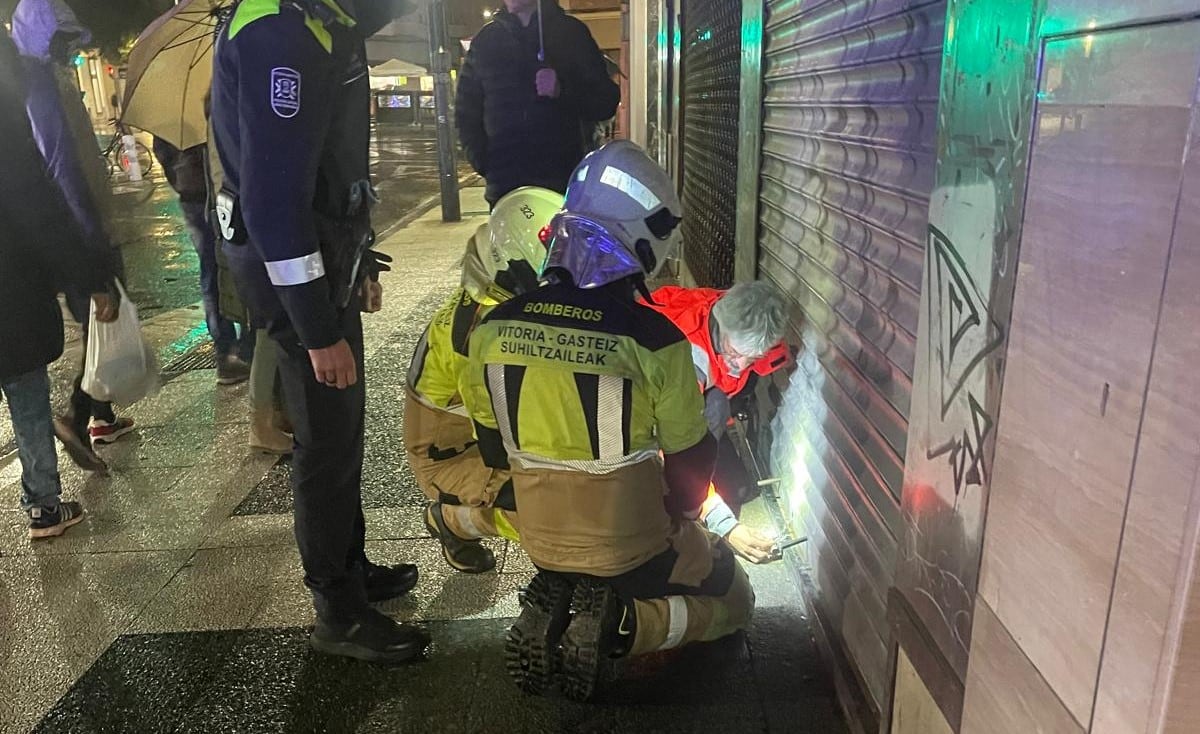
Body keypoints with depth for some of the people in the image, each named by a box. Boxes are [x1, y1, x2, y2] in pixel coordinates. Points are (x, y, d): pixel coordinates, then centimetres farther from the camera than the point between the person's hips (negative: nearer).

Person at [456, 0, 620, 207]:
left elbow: (606, 100, 4)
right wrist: (481, 160, 5)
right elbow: (466, 110, 20)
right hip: (505, 185, 2)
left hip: (563, 181, -2)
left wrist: (563, 90, -15)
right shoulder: (485, 40, 15)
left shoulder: (571, 33, 9)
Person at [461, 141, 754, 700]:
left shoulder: (493, 328, -10)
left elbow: (493, 449, 3)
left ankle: (551, 603, 7)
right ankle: (620, 624, -4)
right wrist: (676, 518, 12)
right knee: (732, 600, 23)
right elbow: (691, 459, -10)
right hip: (632, 544, -5)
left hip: (541, 539, 5)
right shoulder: (653, 339, -23)